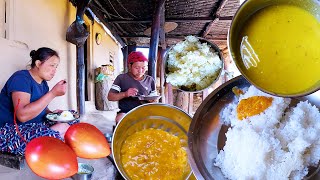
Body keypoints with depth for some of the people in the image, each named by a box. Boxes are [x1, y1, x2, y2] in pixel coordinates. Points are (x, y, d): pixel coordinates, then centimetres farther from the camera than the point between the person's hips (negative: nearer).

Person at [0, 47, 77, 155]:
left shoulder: (43, 83, 11)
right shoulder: (21, 78, -17)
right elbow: (22, 115, -30)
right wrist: (53, 93, -31)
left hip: (33, 126, 9)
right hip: (10, 132, -9)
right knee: (54, 138, -31)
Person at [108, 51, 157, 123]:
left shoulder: (150, 80, 12)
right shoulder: (121, 78, 3)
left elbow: (154, 100, 17)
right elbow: (110, 97, -1)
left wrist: (152, 101, -8)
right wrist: (124, 94, -19)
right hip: (125, 112, -2)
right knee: (120, 118, -35)